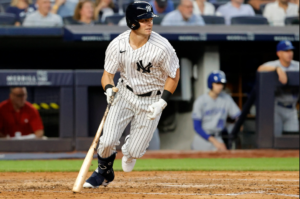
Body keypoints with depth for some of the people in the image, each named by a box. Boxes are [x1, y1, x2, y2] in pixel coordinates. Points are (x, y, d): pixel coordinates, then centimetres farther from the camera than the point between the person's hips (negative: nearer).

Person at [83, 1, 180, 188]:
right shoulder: (117, 45, -16)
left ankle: (130, 150, 39)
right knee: (108, 141, -12)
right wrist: (109, 89, -26)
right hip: (126, 94, 1)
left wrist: (162, 103, -16)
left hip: (152, 101, -1)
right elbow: (108, 74, -4)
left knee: (134, 152, -2)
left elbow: (174, 75, -9)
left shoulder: (162, 47, -23)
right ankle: (104, 172, 21)